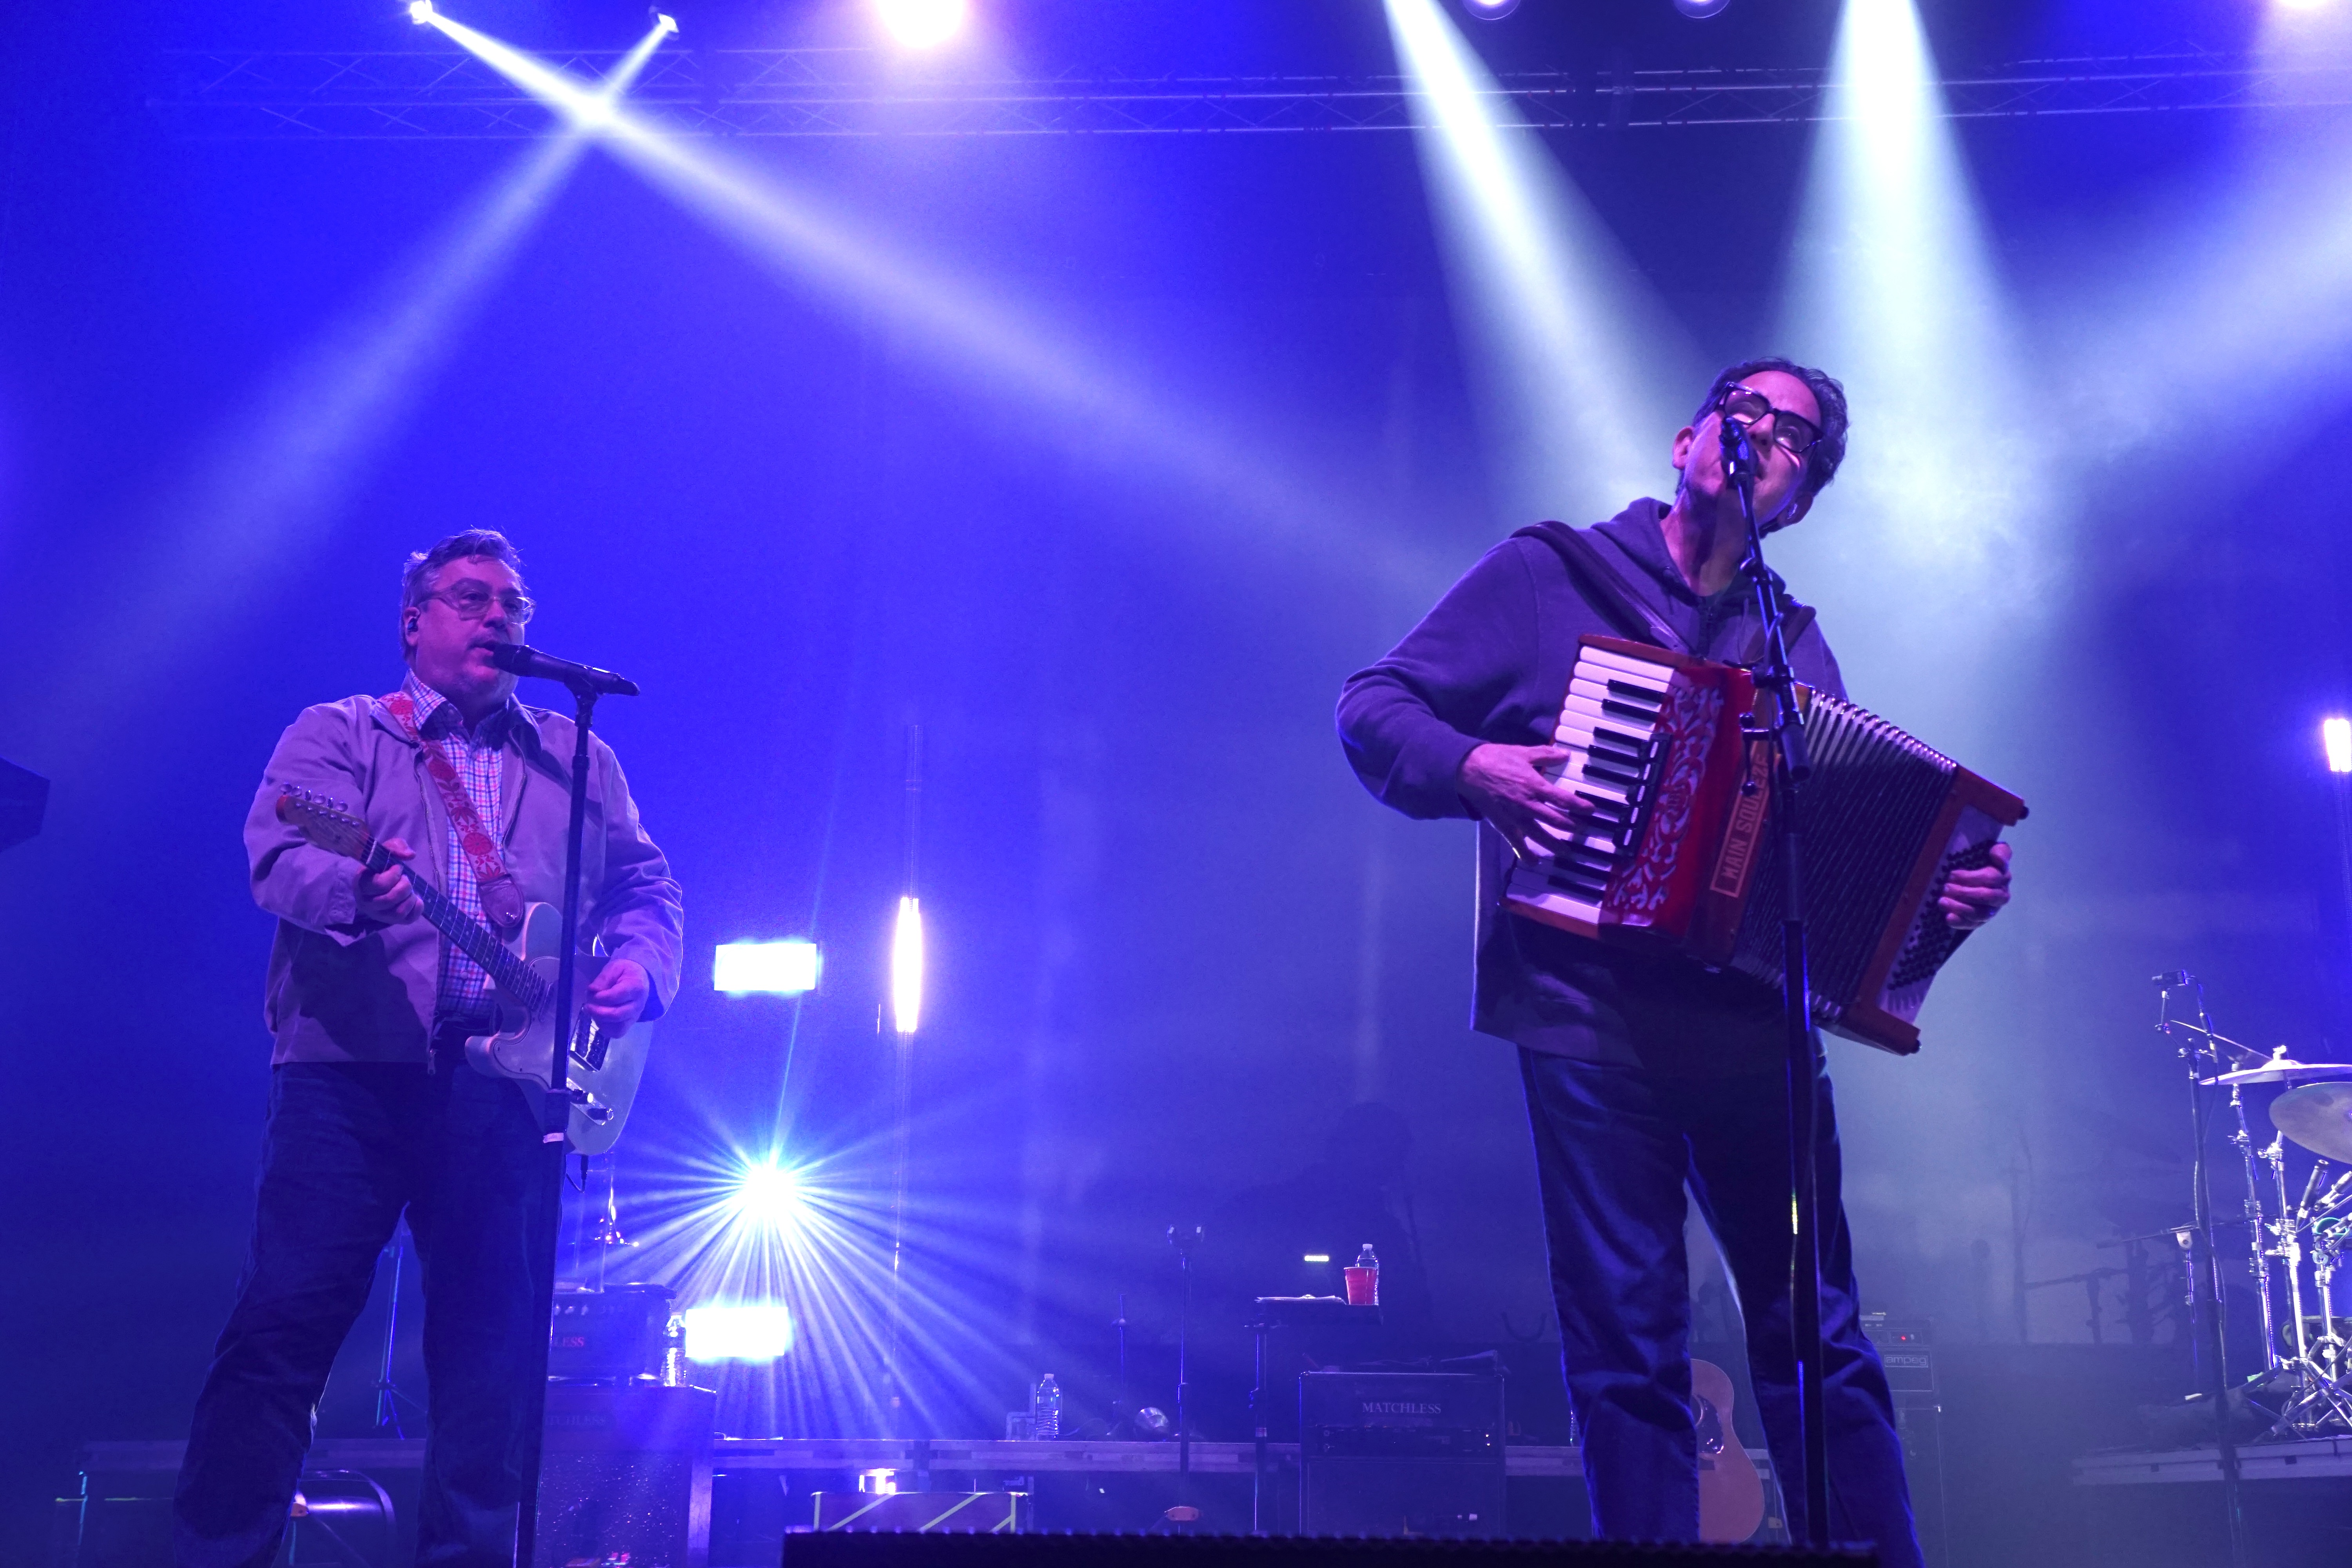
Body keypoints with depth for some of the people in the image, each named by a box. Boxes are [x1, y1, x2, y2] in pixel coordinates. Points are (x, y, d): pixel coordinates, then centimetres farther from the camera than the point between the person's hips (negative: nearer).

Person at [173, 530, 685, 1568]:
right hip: (353, 1063, -2)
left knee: (495, 1345, 0)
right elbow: (281, 858, -6)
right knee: (285, 1318, -9)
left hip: (512, 1072, 3)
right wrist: (357, 887, -28)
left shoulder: (578, 758, 21)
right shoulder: (337, 733, 11)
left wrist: (638, 965, -2)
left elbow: (646, 885, 20)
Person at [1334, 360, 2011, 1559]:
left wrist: (1946, 883, -2)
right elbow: (1372, 706, 5)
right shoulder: (1546, 575, 7)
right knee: (1629, 1345, -4)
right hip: (1592, 1010, -3)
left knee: (1820, 1337, 3)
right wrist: (1471, 766, -15)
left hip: (1755, 1022, 4)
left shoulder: (1794, 642, 19)